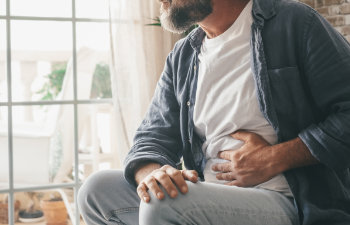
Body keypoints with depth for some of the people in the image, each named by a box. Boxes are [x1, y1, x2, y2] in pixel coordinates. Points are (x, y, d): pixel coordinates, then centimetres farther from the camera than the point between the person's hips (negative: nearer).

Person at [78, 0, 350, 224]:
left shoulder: (292, 22, -4)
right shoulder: (181, 58, 15)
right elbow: (154, 136, 11)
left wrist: (276, 158, -14)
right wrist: (151, 173, -13)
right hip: (210, 199, 7)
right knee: (98, 188, -4)